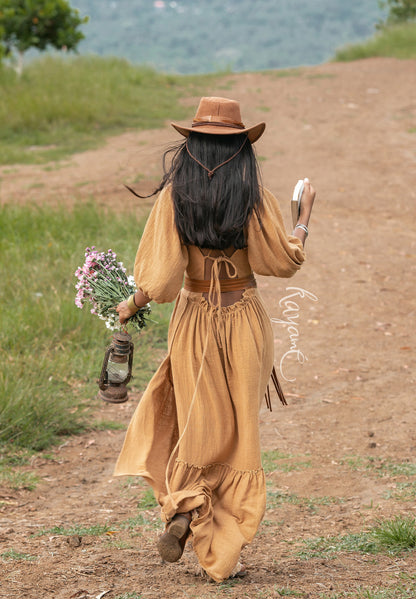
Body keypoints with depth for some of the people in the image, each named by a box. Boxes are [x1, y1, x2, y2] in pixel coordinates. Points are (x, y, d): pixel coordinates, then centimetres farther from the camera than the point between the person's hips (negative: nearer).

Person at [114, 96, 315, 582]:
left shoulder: (175, 195, -9)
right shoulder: (253, 195, -9)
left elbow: (160, 273, -12)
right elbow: (285, 260, -6)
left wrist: (130, 305, 5)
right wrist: (305, 213, 9)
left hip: (194, 320, 0)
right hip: (245, 320, 0)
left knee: (197, 425, 18)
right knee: (236, 433, 9)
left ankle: (183, 506, -6)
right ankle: (221, 555, 10)